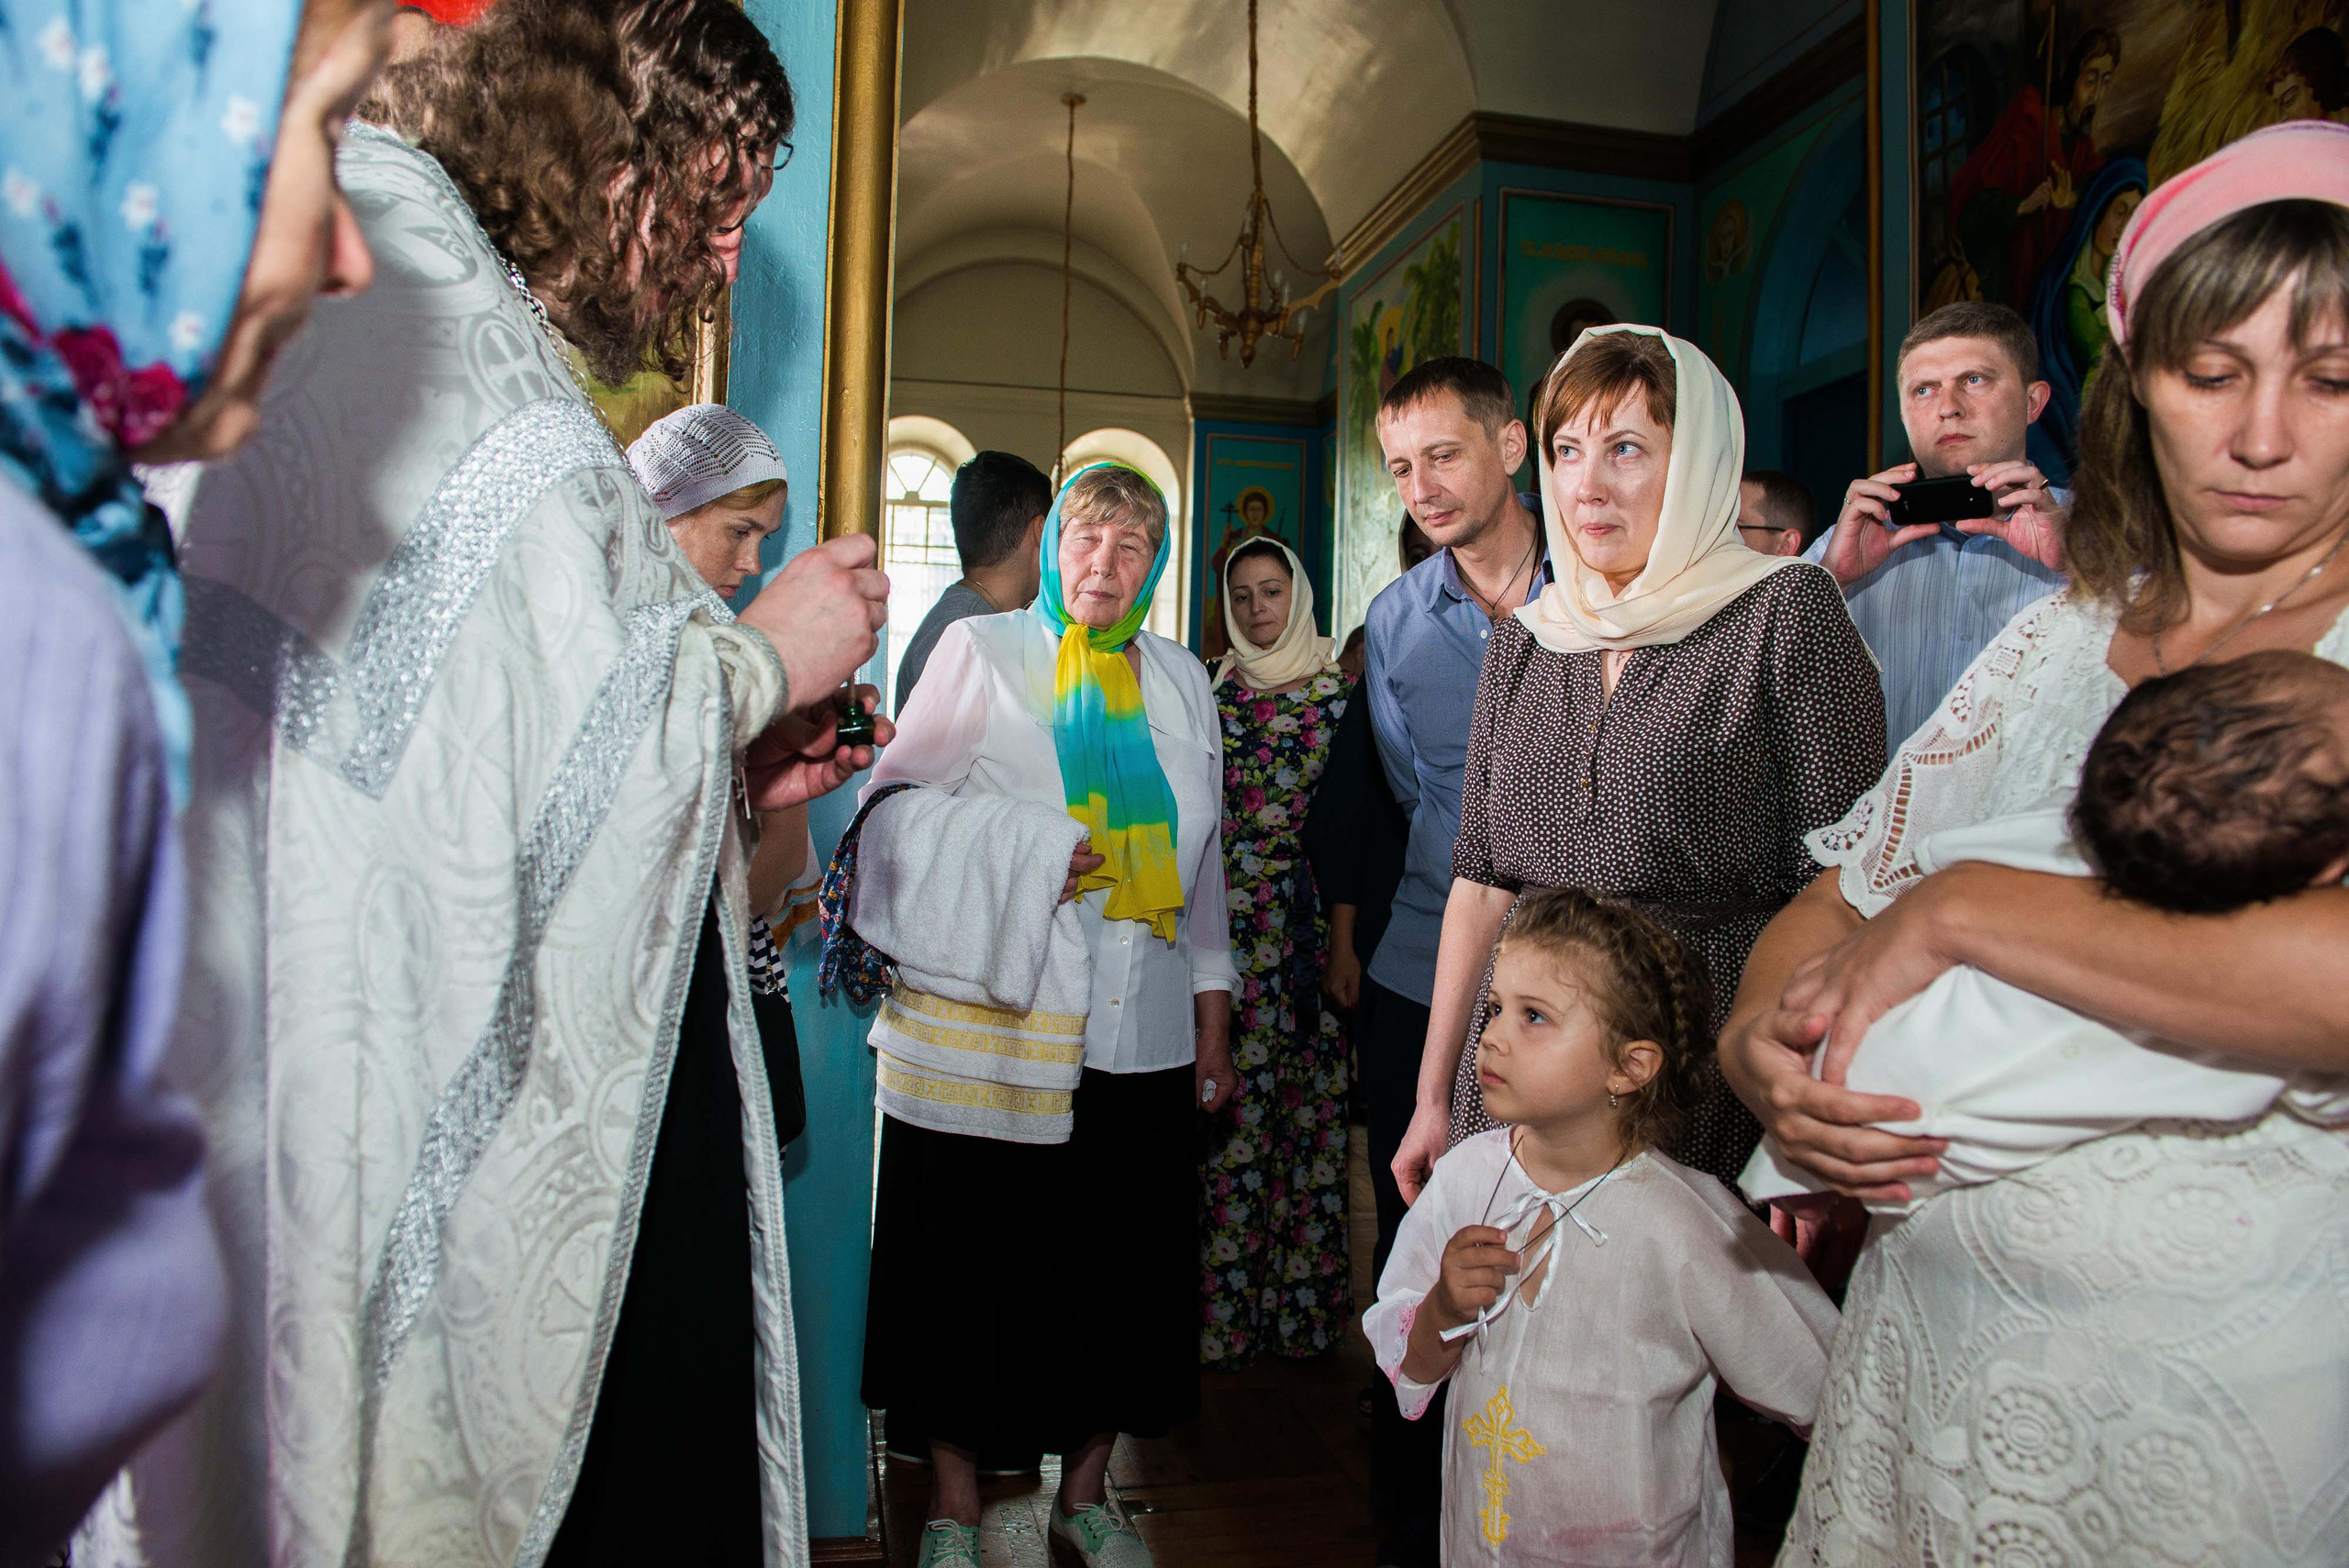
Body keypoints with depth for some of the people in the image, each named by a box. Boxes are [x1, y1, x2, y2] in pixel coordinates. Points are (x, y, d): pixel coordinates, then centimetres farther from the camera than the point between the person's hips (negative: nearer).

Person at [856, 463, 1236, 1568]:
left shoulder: (1181, 679, 14)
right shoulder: (980, 649, 3)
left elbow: (1200, 865, 16)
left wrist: (1212, 1021, 14)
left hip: (1143, 1034, 3)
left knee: (1122, 1260, 9)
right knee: (972, 1258, 4)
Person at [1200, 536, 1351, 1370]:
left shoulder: (1339, 693, 6)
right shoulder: (1207, 690, 8)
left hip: (1310, 924, 0)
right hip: (1225, 924, 0)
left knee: (1309, 1106, 2)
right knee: (1229, 1104, -1)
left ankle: (1303, 1300, 16)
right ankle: (1221, 1307, 10)